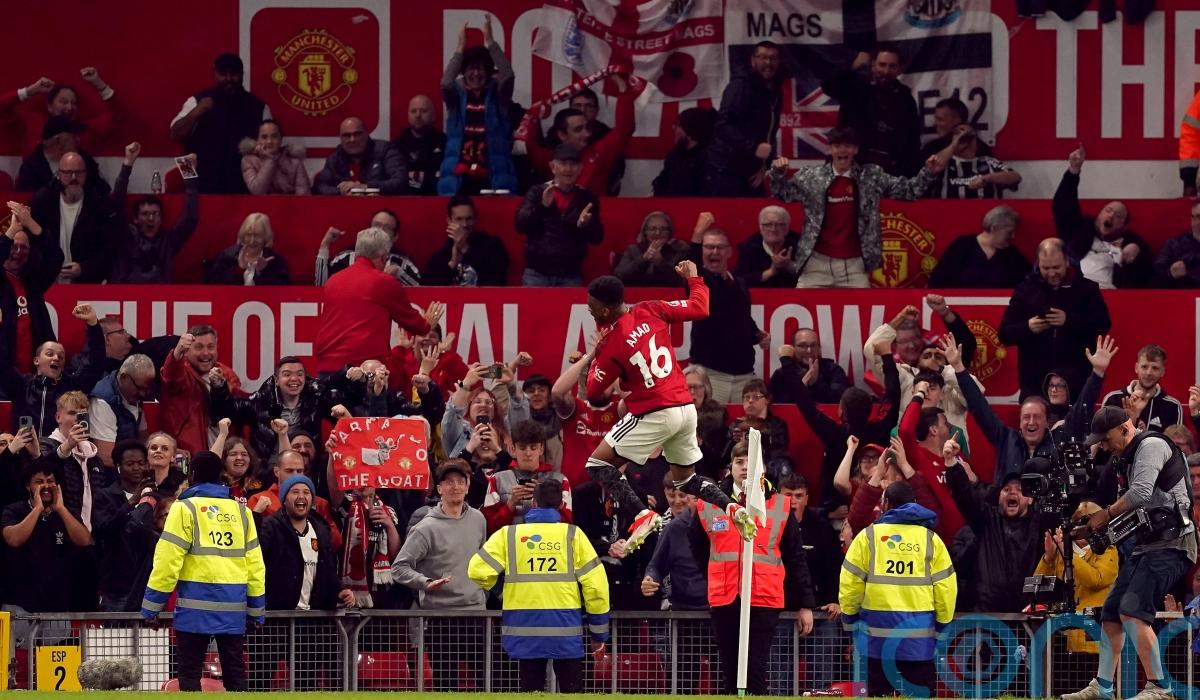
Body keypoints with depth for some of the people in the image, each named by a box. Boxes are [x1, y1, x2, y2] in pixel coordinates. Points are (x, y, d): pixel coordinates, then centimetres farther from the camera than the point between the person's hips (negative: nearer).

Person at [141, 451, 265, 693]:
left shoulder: (185, 509, -4)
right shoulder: (241, 511, 10)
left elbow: (167, 561, -9)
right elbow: (254, 562, 10)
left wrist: (152, 605, -4)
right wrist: (257, 609, 17)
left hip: (196, 604, -4)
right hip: (233, 607, 4)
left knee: (189, 672, -1)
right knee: (235, 673, 9)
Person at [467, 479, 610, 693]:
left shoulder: (508, 534, 2)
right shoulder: (573, 535, 1)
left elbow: (478, 570, -5)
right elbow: (595, 584, -1)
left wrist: (492, 588, 19)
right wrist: (599, 633, 8)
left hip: (525, 631, 1)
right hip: (565, 629, -1)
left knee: (531, 691, 6)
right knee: (572, 692, 6)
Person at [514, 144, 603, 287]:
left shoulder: (586, 197, 8)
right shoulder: (537, 193, 6)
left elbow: (597, 238, 6)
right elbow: (520, 225, -4)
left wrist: (585, 224, -16)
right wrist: (542, 206, -19)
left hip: (571, 276, 1)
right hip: (537, 273, -1)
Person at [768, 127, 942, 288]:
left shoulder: (871, 177, 6)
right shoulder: (811, 176, 6)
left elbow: (906, 189, 9)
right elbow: (783, 193, 14)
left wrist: (928, 173, -5)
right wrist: (778, 173, -5)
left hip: (855, 264, 0)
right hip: (818, 262, 0)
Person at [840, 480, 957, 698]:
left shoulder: (868, 536, -1)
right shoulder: (930, 539, 3)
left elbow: (850, 583, -2)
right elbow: (945, 587, 1)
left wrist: (850, 619, 12)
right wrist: (942, 625, 12)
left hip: (877, 631, -1)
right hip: (919, 636, 1)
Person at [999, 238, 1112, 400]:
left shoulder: (1086, 288, 5)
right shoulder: (1026, 290, 8)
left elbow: (1103, 325, -5)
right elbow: (1005, 334, 6)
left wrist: (1069, 320, -18)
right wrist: (1027, 327, -15)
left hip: (1076, 380, -1)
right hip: (1034, 381, 1)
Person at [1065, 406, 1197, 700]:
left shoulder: (1152, 445, -9)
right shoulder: (1128, 457, 20)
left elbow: (1141, 493, -21)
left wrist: (1106, 515, -8)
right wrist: (1091, 528, 13)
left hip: (1170, 545, -10)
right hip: (1144, 545, 10)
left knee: (1132, 611, -23)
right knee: (1110, 614, 12)